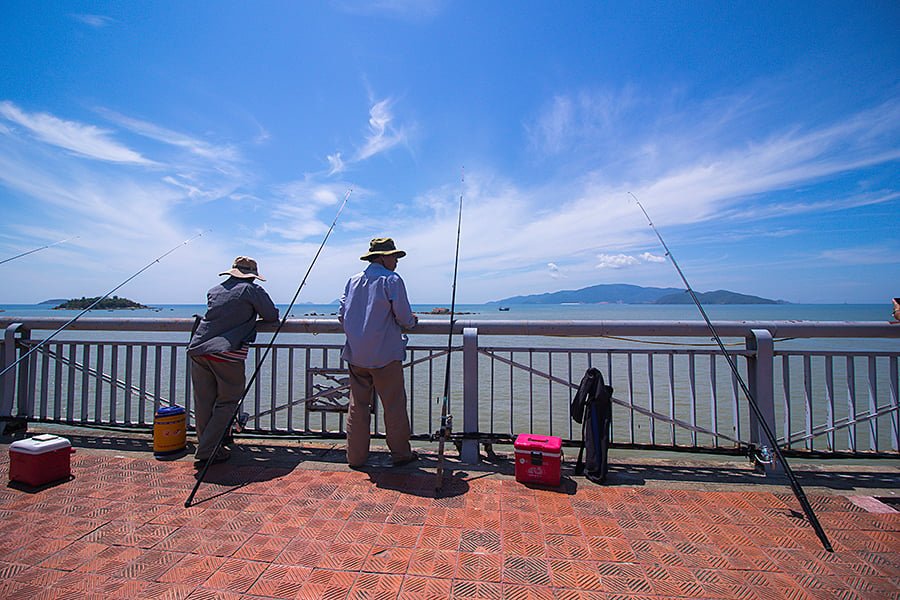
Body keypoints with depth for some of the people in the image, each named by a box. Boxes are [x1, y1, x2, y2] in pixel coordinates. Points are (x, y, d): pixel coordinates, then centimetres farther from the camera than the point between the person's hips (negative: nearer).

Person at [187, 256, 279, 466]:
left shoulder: (214, 290, 19)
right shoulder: (252, 289, 2)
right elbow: (272, 317, 6)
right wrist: (257, 312, 28)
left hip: (198, 349, 6)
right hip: (227, 353, -6)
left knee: (203, 403, 12)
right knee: (227, 402, 5)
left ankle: (206, 447, 24)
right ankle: (206, 452, 5)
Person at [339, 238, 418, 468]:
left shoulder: (353, 281, 10)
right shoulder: (392, 280, -7)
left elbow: (342, 315, 12)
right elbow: (404, 318, -10)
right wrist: (413, 320, 12)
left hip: (355, 354, 6)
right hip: (385, 355, -6)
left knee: (357, 405, 12)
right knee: (394, 405, 6)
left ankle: (356, 456, 20)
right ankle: (400, 453, 16)